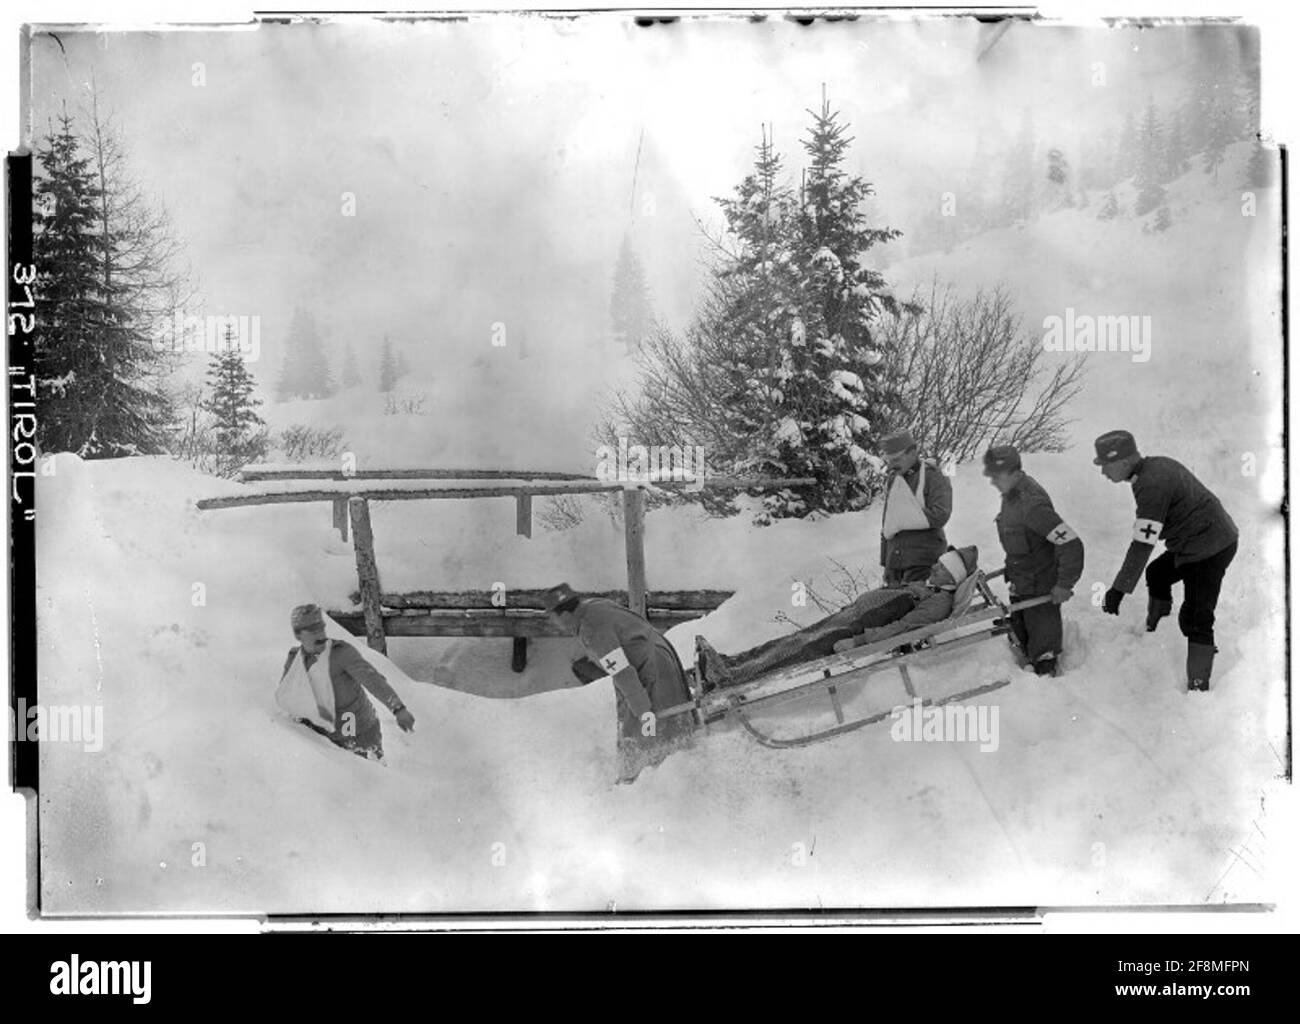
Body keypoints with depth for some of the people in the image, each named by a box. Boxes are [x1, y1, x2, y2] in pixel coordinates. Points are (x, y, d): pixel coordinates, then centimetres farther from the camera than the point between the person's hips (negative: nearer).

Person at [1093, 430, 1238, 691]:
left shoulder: (1151, 485, -27)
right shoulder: (1157, 464, 3)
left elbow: (1143, 544, -29)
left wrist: (1118, 590, -27)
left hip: (1209, 551, -11)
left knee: (1196, 620, -8)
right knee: (1157, 574, 28)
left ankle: (1199, 686, -6)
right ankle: (1153, 630, 43)